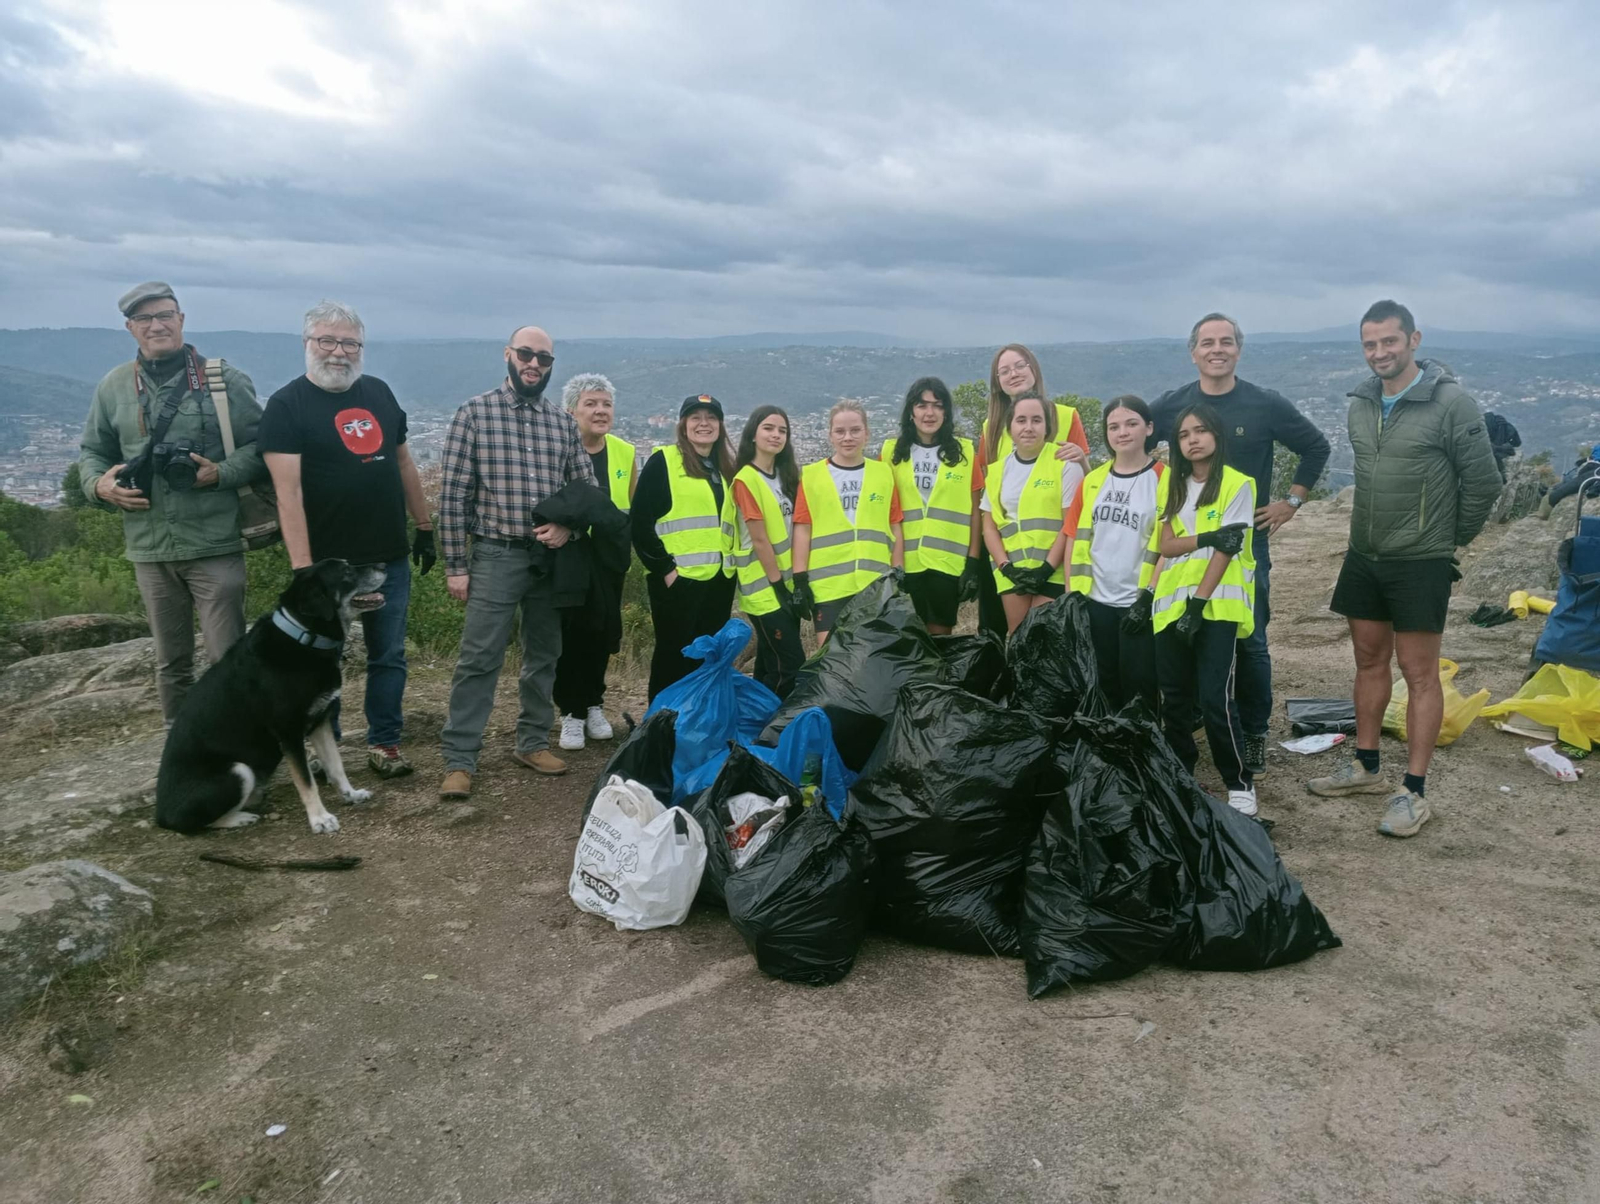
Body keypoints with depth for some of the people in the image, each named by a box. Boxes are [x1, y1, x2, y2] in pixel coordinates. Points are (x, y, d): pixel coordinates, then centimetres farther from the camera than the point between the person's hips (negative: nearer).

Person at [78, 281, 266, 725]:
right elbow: (92, 451, 18)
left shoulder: (223, 378, -1)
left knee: (227, 661, -1)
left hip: (215, 545, -3)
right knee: (170, 663, 15)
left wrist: (222, 473, -17)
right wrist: (100, 485, -3)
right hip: (149, 549, 4)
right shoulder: (114, 386, 8)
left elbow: (259, 446, 0)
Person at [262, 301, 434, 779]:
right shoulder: (287, 404, -8)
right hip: (329, 562, -4)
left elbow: (404, 463, 17)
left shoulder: (380, 393, 9)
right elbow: (288, 491, -16)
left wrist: (425, 527, 14)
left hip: (390, 559, 5)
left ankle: (384, 744, 22)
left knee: (389, 656, 10)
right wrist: (302, 569, -23)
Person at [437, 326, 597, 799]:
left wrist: (568, 526, -7)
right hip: (496, 555, -4)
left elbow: (587, 486, 13)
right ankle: (459, 760, 3)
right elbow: (452, 493, -4)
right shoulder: (475, 412, -2)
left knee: (544, 656, 12)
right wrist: (455, 565, -7)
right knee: (479, 659, -5)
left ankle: (533, 743, 27)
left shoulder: (563, 421, 9)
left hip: (552, 557, 4)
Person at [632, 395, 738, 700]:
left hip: (719, 579, 6)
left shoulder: (726, 469, 17)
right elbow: (641, 521, -8)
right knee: (674, 655, -1)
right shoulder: (663, 461, -3)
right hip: (677, 578, -6)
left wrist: (731, 562, 13)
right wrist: (663, 568, -13)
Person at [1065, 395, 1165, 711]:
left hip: (1138, 603, -4)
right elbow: (1076, 538, 10)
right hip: (1094, 601, 4)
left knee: (1138, 688, 4)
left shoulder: (1163, 479, -6)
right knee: (1101, 686, 12)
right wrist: (1072, 593, 3)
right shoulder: (1092, 481, 9)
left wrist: (1148, 599, -14)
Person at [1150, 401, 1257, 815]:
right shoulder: (1171, 482, 12)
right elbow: (1165, 544, 3)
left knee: (1214, 698, -11)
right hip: (1171, 603, 5)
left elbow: (1226, 551, -10)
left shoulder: (1237, 484, -3)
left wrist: (1198, 603, -17)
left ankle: (1240, 783, 5)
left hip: (1216, 605, -5)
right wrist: (1208, 537, -14)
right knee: (1174, 698, 8)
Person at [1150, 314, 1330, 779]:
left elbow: (1316, 447, 10)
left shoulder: (1267, 405, -2)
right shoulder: (1170, 406, 2)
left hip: (1247, 541, -1)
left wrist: (1291, 501, 4)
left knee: (1250, 641, -1)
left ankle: (1254, 732, 13)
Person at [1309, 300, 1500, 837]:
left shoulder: (1452, 403, -14)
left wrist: (1450, 539, 1)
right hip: (1363, 556, 6)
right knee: (1369, 659, 15)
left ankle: (1413, 792, 7)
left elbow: (1483, 483, -8)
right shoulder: (1360, 404, 5)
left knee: (1419, 672, 0)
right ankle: (1366, 767, 28)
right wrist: (1372, 531, 15)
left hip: (1420, 564, -6)